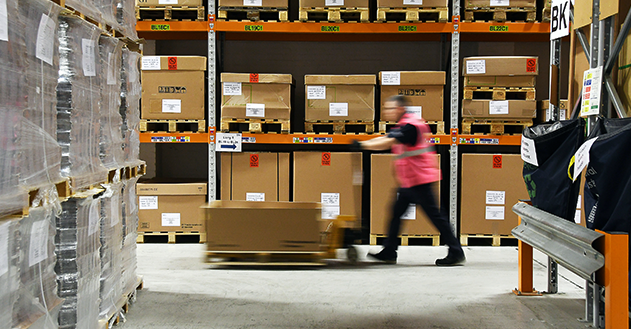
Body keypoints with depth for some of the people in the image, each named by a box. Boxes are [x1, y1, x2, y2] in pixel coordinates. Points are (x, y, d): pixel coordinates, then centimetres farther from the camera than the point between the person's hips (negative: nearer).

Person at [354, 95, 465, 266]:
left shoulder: (410, 126, -18)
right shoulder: (402, 126, 15)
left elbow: (387, 143, -25)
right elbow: (385, 139, 12)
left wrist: (362, 145, -21)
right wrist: (362, 144, -2)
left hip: (419, 179, -10)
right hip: (408, 181, 10)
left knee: (434, 215, -6)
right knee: (396, 212, 10)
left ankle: (456, 253, 0)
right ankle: (389, 252, 17)